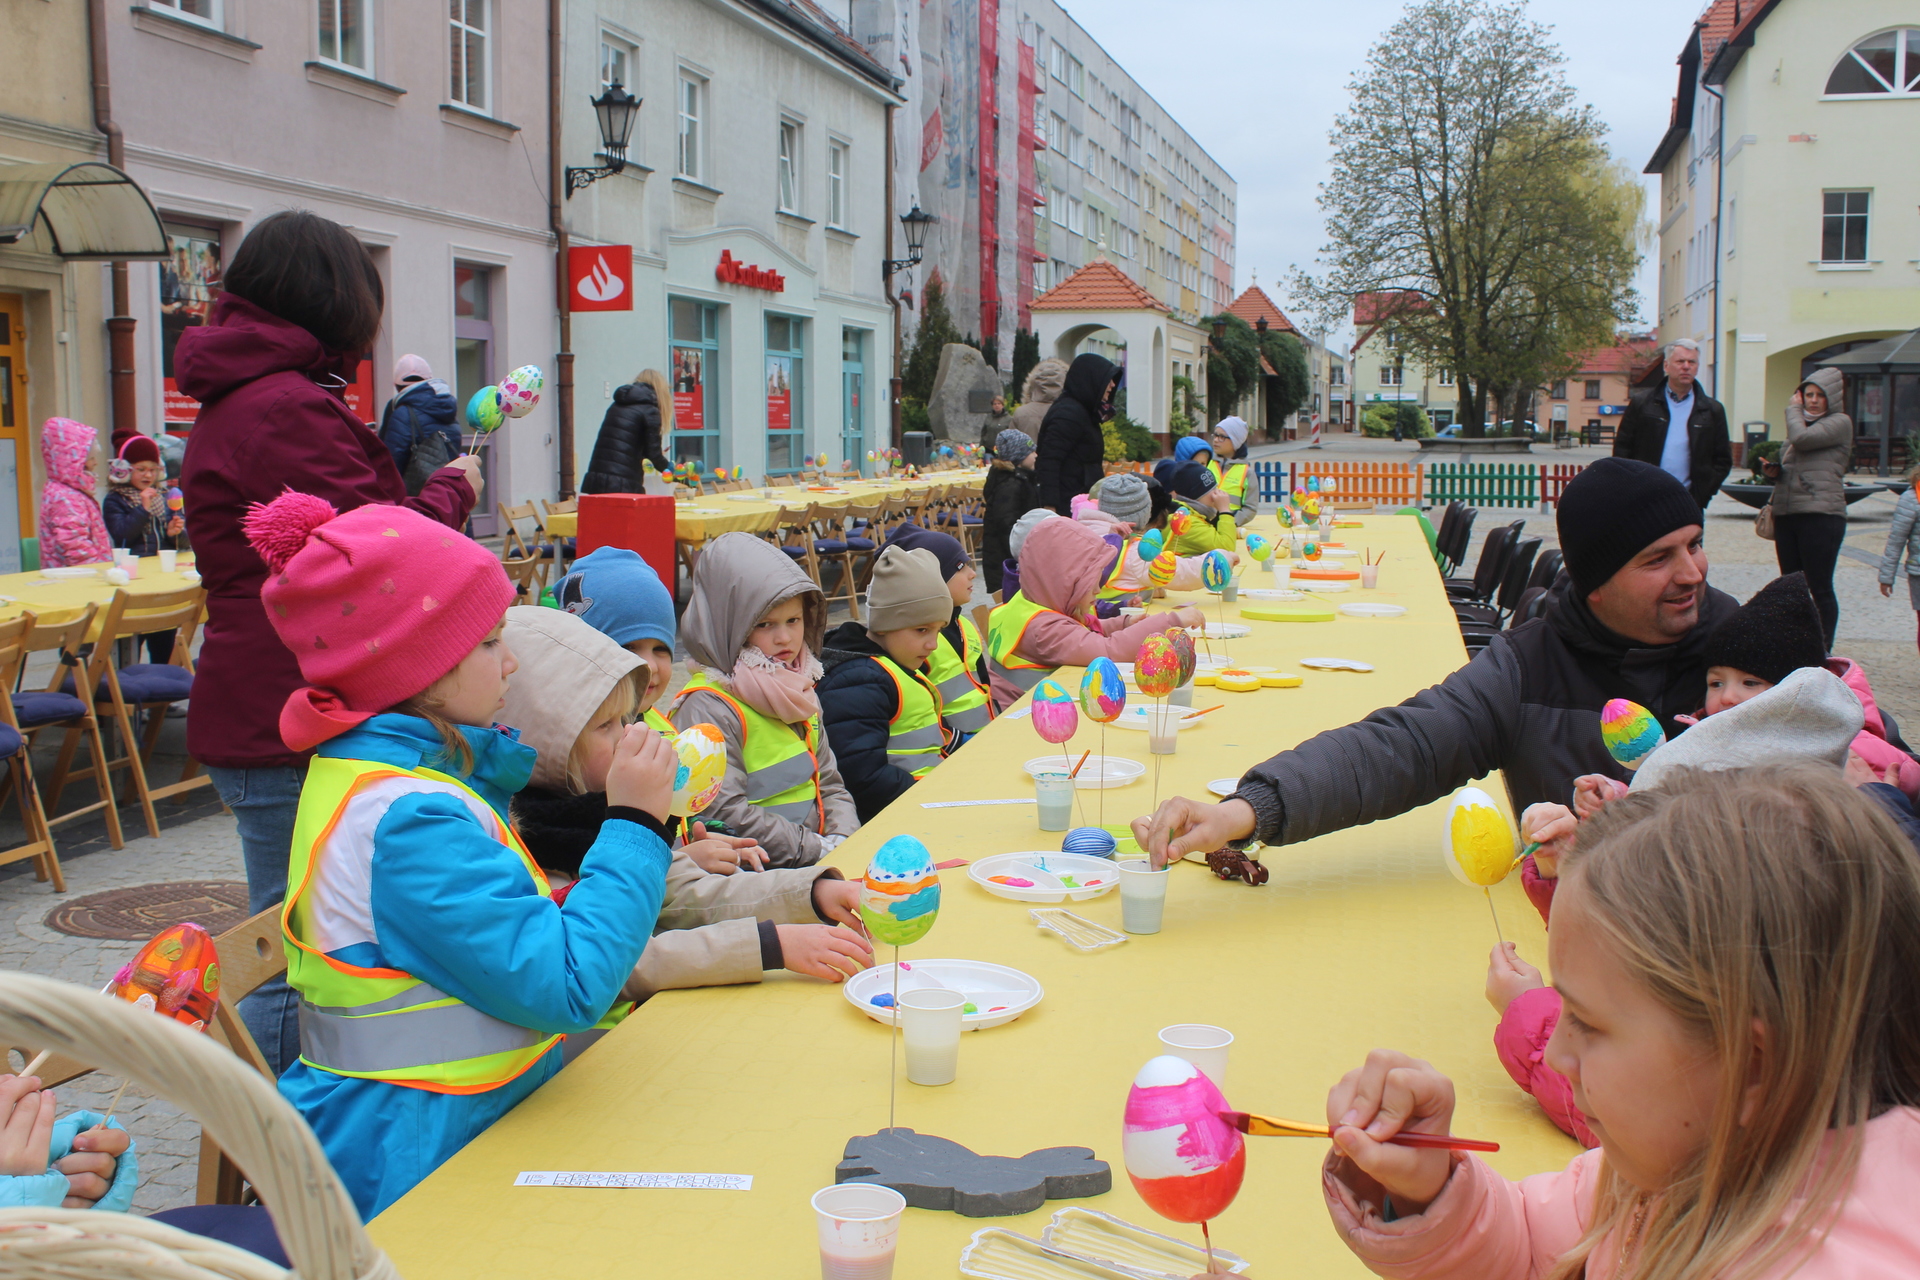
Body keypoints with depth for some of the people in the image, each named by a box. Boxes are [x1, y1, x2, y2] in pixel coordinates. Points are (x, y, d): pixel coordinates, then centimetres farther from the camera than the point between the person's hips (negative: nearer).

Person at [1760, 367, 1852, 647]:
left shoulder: (1840, 423, -2)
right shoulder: (1802, 423, 21)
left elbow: (1801, 439, -18)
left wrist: (1793, 408, 0)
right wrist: (1774, 471, 3)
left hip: (1821, 515, -7)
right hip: (1786, 516, 8)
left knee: (1820, 589, -4)